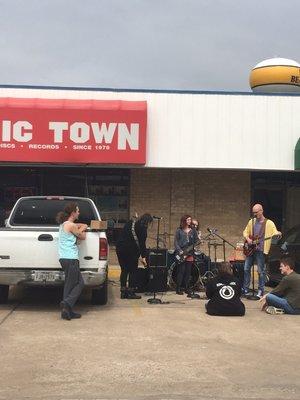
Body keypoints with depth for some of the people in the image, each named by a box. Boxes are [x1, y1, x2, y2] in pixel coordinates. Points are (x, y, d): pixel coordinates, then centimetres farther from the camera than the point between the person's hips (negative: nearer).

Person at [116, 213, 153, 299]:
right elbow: (142, 243, -9)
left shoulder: (130, 222, 17)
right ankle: (130, 292, 3)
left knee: (124, 270, 12)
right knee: (133, 271, 3)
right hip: (131, 249, -7)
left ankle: (123, 292, 12)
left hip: (120, 248, 7)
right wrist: (143, 257, -5)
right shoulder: (142, 228, -6)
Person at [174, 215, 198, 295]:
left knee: (188, 271, 4)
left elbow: (196, 240, 12)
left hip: (190, 254, 4)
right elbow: (176, 242, -2)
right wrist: (179, 251, -13)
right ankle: (178, 289, -2)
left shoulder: (193, 230, 12)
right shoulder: (179, 230, 1)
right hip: (181, 254, -4)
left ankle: (187, 288, 12)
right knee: (181, 271, -7)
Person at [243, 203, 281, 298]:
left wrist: (278, 234, -35)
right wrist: (247, 239, -2)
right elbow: (245, 232, 18)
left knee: (261, 271, -2)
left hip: (261, 249, -5)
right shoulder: (251, 221, 11)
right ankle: (245, 289, 16)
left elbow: (275, 232, -11)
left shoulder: (269, 223, -3)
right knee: (246, 269, 6)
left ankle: (261, 291, 7)